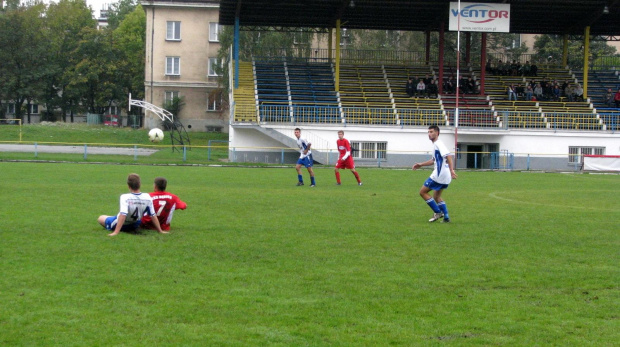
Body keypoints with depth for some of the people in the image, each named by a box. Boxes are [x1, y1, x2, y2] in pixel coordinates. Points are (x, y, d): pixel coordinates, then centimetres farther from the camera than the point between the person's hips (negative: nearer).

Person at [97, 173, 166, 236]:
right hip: (134, 226, 4)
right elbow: (153, 216, -15)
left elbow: (123, 215, -40)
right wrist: (160, 231, -6)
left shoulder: (125, 197, -32)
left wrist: (116, 232, -41)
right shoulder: (147, 197, -20)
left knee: (101, 218, 20)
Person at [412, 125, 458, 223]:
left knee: (423, 192, 1)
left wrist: (451, 170, -35)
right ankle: (446, 217, 13)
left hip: (439, 175, -10)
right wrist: (421, 165, 28)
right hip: (445, 177, 10)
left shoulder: (438, 144, -12)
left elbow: (448, 156, -26)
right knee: (437, 197, 21)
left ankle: (438, 212, -2)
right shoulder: (436, 145, 19)